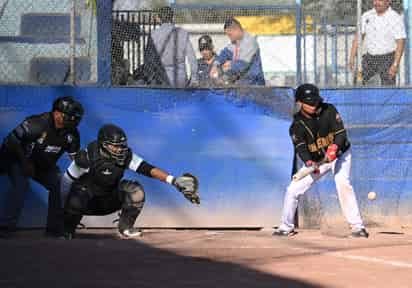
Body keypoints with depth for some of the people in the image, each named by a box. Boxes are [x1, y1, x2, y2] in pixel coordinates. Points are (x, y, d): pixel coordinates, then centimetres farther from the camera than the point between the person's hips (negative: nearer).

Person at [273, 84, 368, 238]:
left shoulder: (329, 110, -15)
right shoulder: (297, 125, -14)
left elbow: (341, 133, -20)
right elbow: (301, 148, -25)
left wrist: (335, 146, -41)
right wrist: (309, 163, -45)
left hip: (339, 154, -2)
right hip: (315, 161, 2)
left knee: (343, 182, -29)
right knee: (293, 190, -3)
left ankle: (357, 226, -28)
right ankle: (286, 226, 19)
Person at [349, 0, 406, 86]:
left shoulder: (396, 18, -11)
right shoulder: (366, 16, 3)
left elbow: (400, 43, -14)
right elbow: (358, 37, 7)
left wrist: (395, 64, -22)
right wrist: (352, 57, -1)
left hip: (387, 59, -5)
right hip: (369, 58, 5)